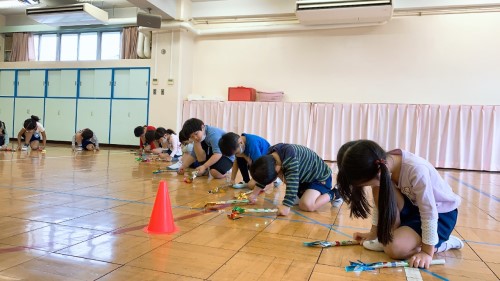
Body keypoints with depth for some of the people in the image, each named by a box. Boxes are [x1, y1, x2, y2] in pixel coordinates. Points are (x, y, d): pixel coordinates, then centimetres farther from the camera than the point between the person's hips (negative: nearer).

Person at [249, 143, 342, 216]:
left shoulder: (290, 158, -38)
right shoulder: (270, 155, -12)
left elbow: (292, 183, -43)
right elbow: (264, 176, 4)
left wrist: (286, 206, -46)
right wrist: (254, 194, 5)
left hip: (321, 177, -8)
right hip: (304, 177, 8)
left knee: (306, 205, -24)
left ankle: (333, 194, -2)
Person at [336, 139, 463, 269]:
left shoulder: (417, 170, -37)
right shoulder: (382, 167, -17)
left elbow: (430, 214, -28)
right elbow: (380, 203, -2)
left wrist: (427, 251, -23)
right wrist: (372, 233, 1)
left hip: (442, 213, -6)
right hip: (414, 206, 6)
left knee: (394, 247, -25)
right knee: (380, 188, -21)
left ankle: (442, 242, -1)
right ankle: (390, 237, -6)